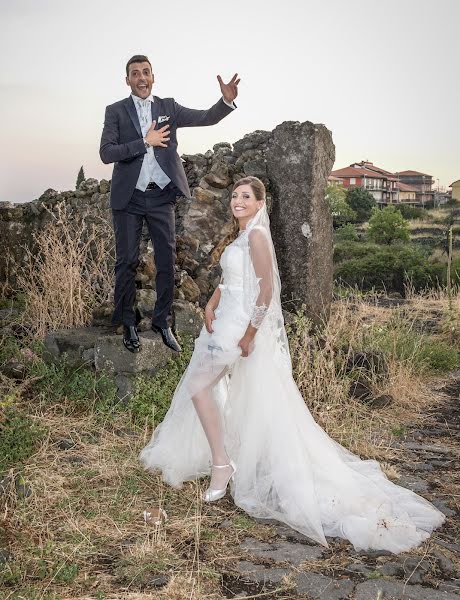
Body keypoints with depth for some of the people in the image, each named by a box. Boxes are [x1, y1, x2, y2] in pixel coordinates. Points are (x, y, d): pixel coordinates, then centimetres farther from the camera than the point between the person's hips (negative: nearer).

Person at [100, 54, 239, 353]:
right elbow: (107, 153, -10)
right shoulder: (116, 111, 1)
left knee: (167, 261, 5)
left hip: (161, 197, 2)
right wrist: (145, 141, -15)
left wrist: (227, 101, -22)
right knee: (128, 262, 4)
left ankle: (163, 322, 19)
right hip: (129, 198, -2)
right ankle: (128, 323, 19)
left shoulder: (168, 107, 7)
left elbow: (207, 117, -3)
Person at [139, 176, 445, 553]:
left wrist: (250, 333, -20)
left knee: (199, 385, -6)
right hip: (226, 322, 10)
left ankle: (221, 463, 2)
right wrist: (210, 306, 1)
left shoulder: (256, 234, -14)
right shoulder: (242, 236, 15)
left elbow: (267, 288, -21)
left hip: (240, 329, -10)